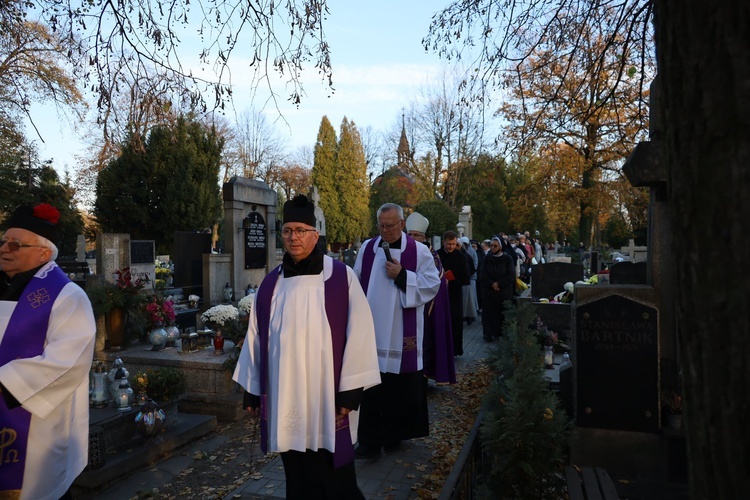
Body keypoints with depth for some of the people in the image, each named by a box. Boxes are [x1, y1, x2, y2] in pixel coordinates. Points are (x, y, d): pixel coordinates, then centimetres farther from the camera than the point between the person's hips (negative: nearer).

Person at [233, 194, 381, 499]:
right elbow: (256, 337, 10)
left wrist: (350, 391, -12)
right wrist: (252, 390, 11)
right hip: (284, 397, 4)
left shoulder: (340, 277, -6)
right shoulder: (271, 284, 6)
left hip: (326, 395, -3)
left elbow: (358, 333, -9)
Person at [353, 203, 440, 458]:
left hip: (401, 334, -2)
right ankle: (370, 442, 11)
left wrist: (401, 275, -16)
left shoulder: (419, 251, -1)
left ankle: (394, 435, 27)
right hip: (371, 331, 2)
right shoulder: (367, 248, 7)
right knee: (371, 388, 2)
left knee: (400, 387, 8)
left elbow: (432, 284, -6)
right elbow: (356, 284, 12)